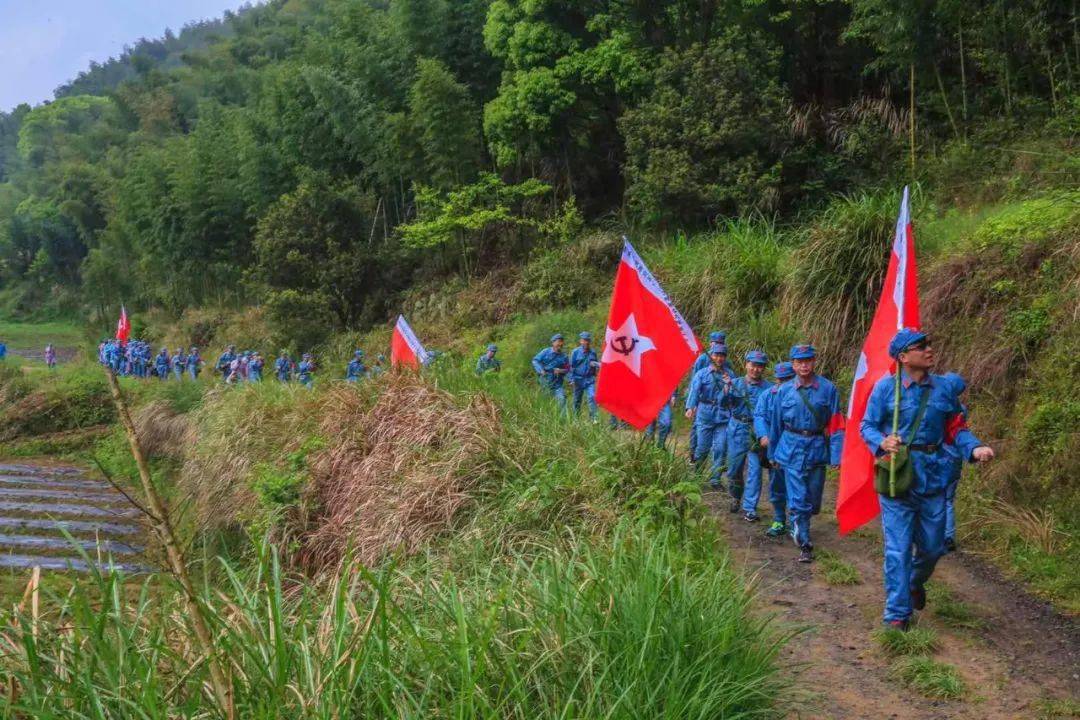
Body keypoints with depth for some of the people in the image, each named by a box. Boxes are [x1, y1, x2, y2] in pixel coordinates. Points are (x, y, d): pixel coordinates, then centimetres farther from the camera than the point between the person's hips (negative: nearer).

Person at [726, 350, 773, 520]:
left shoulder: (769, 388, -3)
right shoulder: (736, 383, 3)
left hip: (758, 431, -2)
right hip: (737, 429, 2)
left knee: (754, 470, -5)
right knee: (734, 468, 13)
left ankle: (749, 508, 2)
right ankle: (736, 498, 38)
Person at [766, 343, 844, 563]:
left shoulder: (828, 389, -5)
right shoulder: (785, 390, 0)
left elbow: (835, 425, -4)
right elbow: (775, 424, 10)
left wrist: (836, 456, -9)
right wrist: (772, 453, 14)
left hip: (817, 449, 1)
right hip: (792, 449, 0)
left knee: (813, 498, 13)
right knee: (798, 499, -4)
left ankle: (797, 526, 41)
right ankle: (805, 545, 4)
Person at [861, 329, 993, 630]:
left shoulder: (945, 388, 3)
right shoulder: (886, 387, -6)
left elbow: (957, 429, 7)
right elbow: (867, 426, 0)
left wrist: (975, 448, -11)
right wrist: (882, 442, -21)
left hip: (933, 476, 4)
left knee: (932, 546, 14)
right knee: (898, 549, -2)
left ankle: (915, 583, 46)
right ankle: (897, 615, 8)